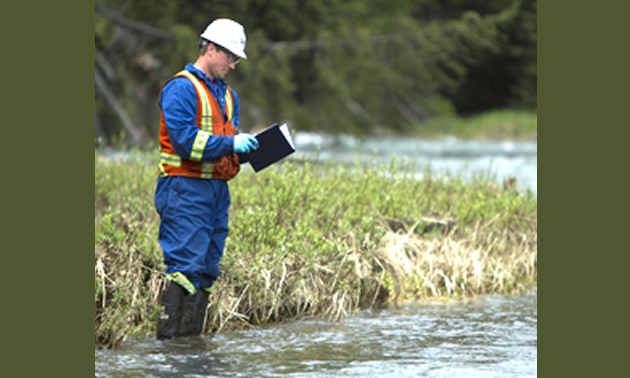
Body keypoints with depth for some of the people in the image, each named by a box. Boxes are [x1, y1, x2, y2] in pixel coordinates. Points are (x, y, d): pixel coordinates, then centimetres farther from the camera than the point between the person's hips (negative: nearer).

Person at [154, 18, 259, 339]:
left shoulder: (227, 95, 20)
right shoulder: (181, 88, -8)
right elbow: (185, 140, -17)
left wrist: (249, 147, 1)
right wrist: (230, 144, -20)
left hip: (217, 189, 9)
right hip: (185, 189, -9)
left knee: (207, 269, 7)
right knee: (185, 265, -15)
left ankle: (192, 337, 11)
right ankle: (167, 338, -15)